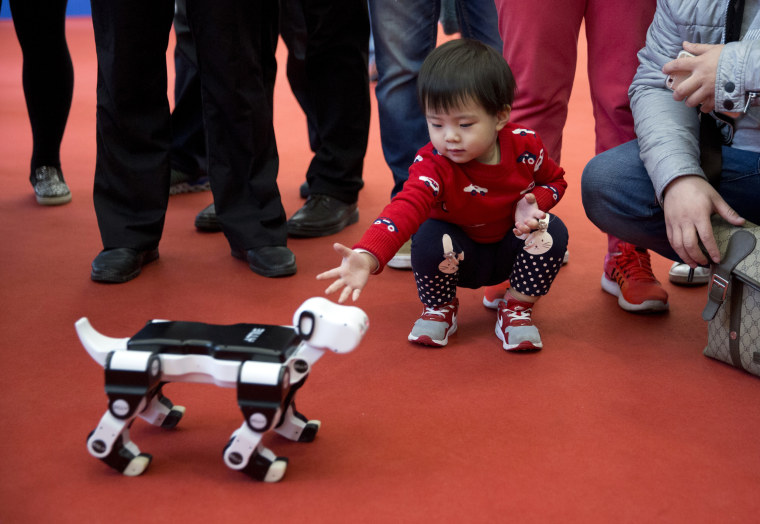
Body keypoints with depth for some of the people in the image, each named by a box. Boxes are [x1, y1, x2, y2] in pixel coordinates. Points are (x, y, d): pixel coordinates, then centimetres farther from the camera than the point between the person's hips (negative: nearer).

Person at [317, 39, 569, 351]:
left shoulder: (524, 146, -17)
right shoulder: (433, 165, -28)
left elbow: (554, 180, 5)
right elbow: (406, 207, -48)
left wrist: (533, 203, -20)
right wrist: (367, 257, -67)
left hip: (512, 251, 3)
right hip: (458, 256, -2)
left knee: (552, 232, -26)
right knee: (430, 236, -34)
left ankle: (517, 308, -2)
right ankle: (439, 309, -2)